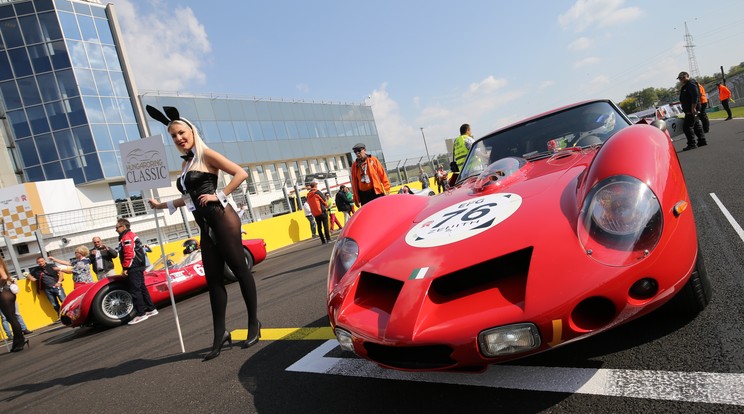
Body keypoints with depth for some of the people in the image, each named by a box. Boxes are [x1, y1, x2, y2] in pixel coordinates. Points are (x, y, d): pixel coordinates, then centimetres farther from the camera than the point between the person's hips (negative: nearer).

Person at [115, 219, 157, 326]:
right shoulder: (132, 235, 20)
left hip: (133, 268, -10)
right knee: (142, 288, 13)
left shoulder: (126, 237, -10)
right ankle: (151, 309, 18)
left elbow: (129, 254, -20)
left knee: (135, 291, -8)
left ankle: (140, 314, -7)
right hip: (139, 266, 10)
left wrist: (125, 268, -17)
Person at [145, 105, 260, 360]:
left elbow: (241, 173, -11)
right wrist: (162, 205, 28)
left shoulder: (206, 154, -3)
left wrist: (219, 196, -13)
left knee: (239, 268, -2)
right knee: (214, 279, 6)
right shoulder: (186, 163, 18)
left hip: (221, 219, -8)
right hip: (206, 227, 8)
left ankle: (254, 324, 9)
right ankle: (220, 336, 10)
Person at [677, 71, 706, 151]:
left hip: (692, 110, -11)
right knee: (696, 126, 15)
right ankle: (702, 141, 23)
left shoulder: (691, 84, -12)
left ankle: (692, 144, -10)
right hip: (688, 110, 11)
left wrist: (693, 108, -26)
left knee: (687, 127, -12)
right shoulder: (685, 86, 19)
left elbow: (695, 96, -23)